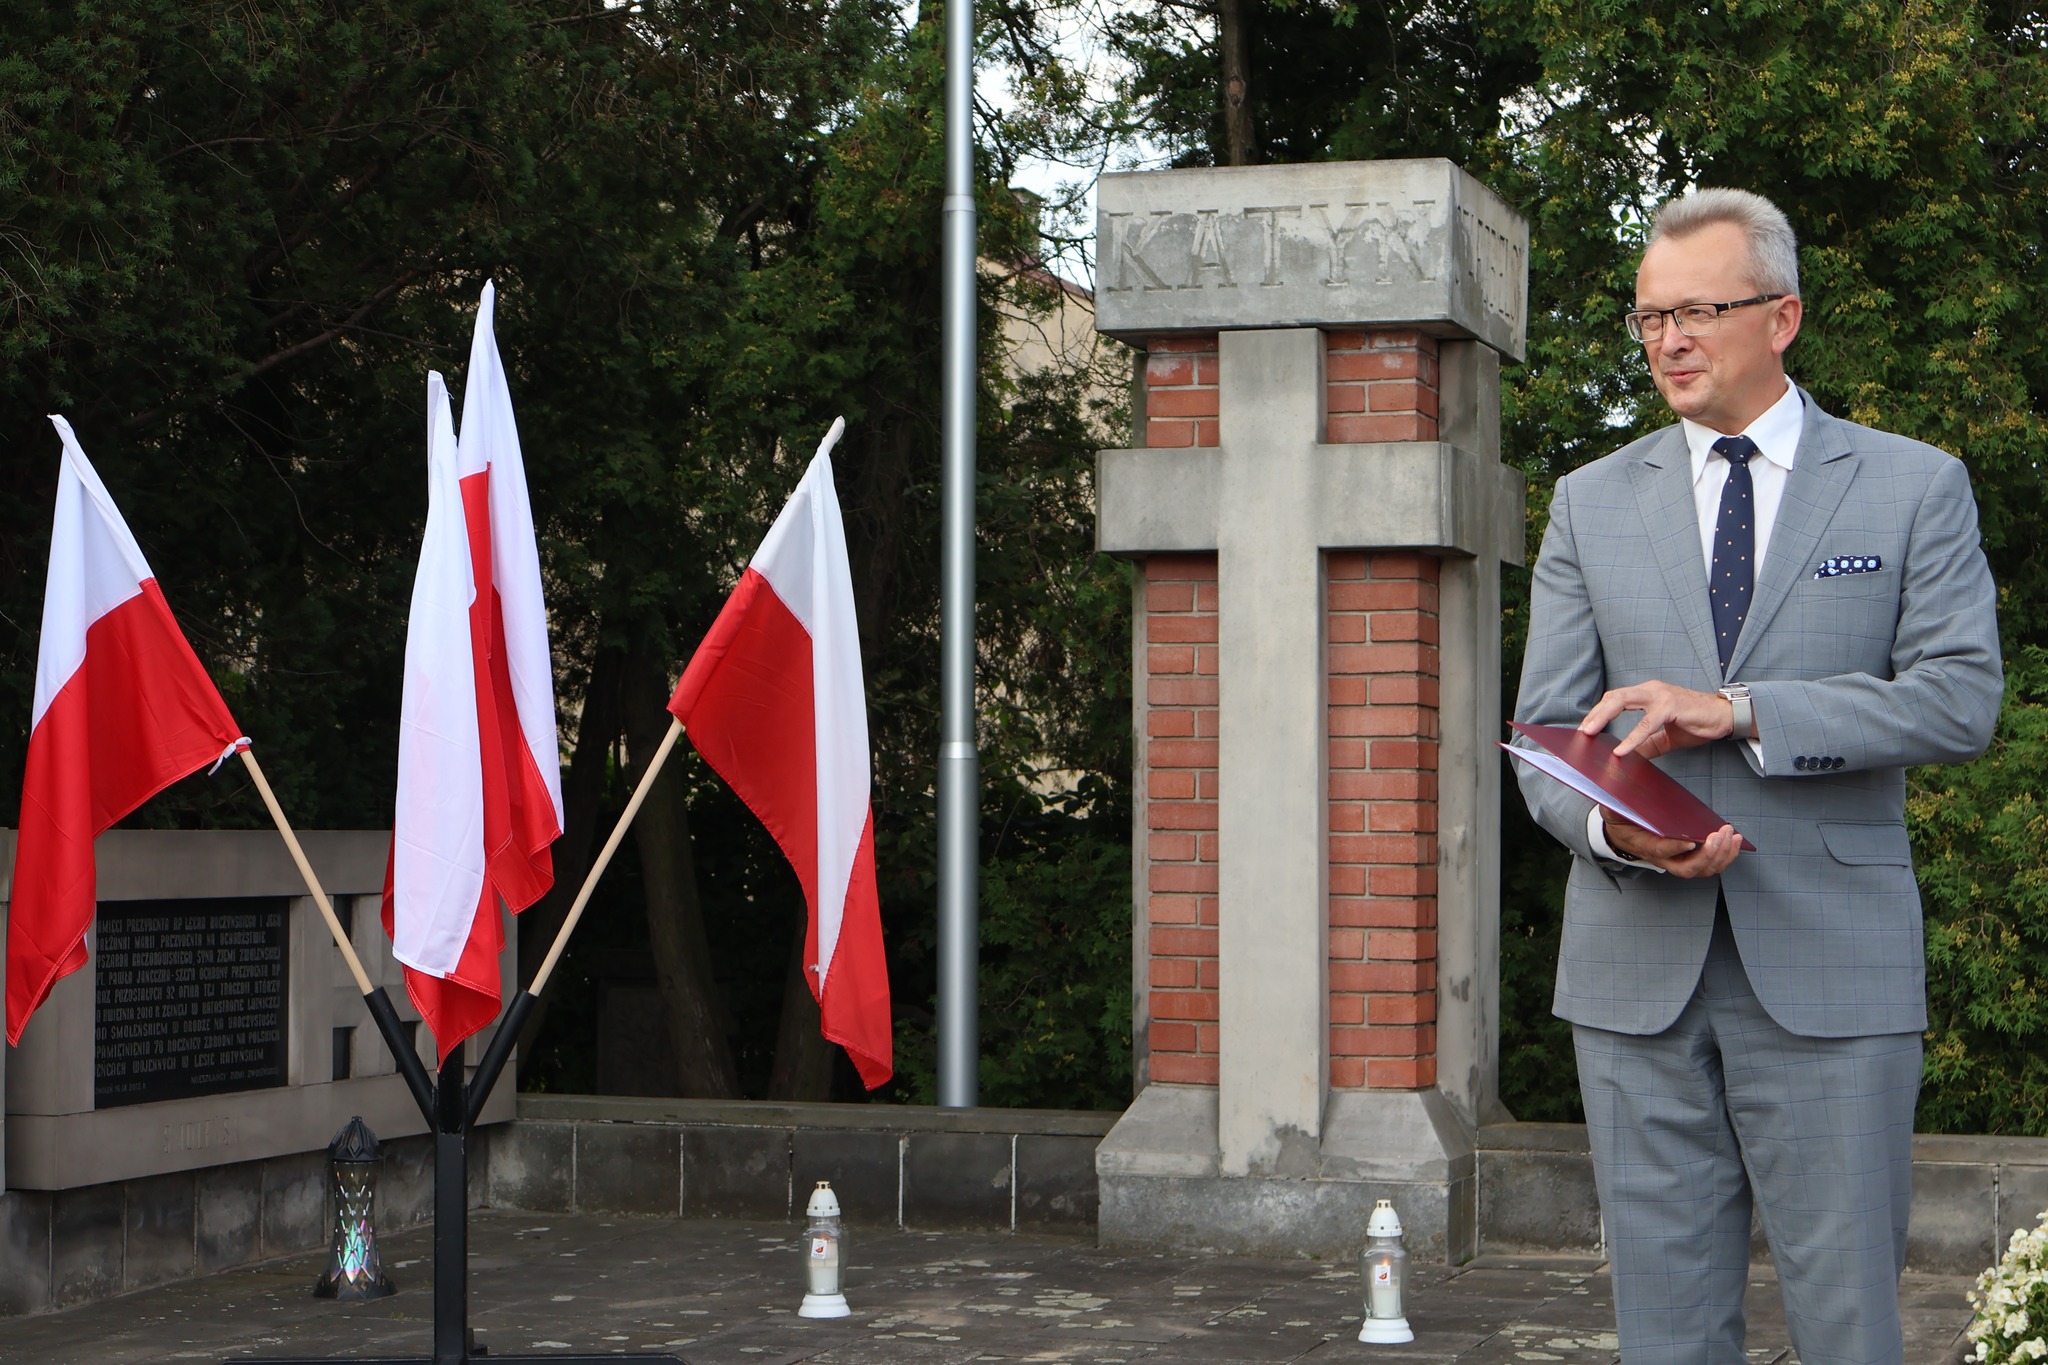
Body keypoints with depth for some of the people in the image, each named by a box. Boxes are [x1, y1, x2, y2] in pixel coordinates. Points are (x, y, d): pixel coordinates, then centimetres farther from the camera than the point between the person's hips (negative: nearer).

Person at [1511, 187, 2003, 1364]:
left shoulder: (1914, 486, 5)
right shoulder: (1593, 502, 12)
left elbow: (1962, 697, -6)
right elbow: (1546, 733, 8)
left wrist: (1736, 711, -15)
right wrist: (1609, 827, -15)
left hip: (1831, 967, -2)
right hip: (1639, 965, 2)